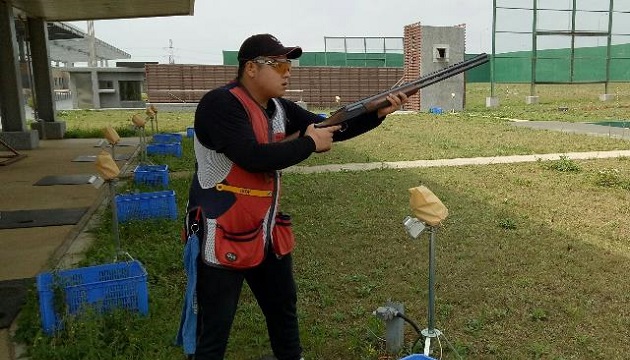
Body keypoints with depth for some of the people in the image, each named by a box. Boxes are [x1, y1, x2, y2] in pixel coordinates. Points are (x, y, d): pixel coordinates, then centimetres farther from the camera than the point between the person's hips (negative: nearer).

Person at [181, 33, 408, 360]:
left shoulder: (279, 108, 5)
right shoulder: (220, 104, -19)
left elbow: (328, 128, 8)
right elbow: (253, 157, -29)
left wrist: (379, 113, -5)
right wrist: (309, 143, -17)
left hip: (267, 232, 8)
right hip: (223, 235, -8)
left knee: (284, 307, 24)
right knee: (214, 329, 6)